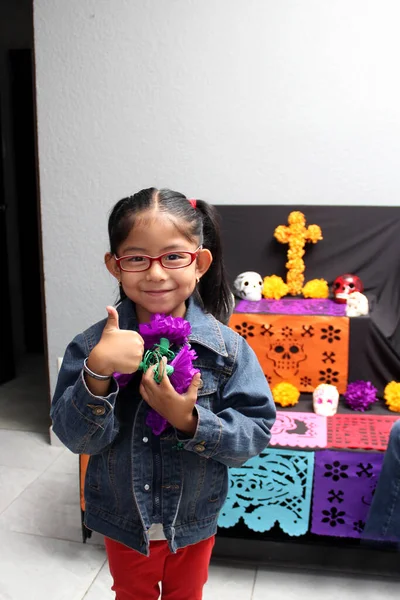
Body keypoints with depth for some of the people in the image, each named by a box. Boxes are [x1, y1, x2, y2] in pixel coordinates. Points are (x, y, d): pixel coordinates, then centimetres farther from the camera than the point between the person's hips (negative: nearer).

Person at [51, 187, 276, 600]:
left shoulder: (226, 347, -19)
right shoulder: (92, 346, -18)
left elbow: (256, 433, -17)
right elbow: (76, 437, -19)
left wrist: (190, 422, -33)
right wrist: (98, 371, -35)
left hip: (194, 522, 0)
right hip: (123, 522, 1)